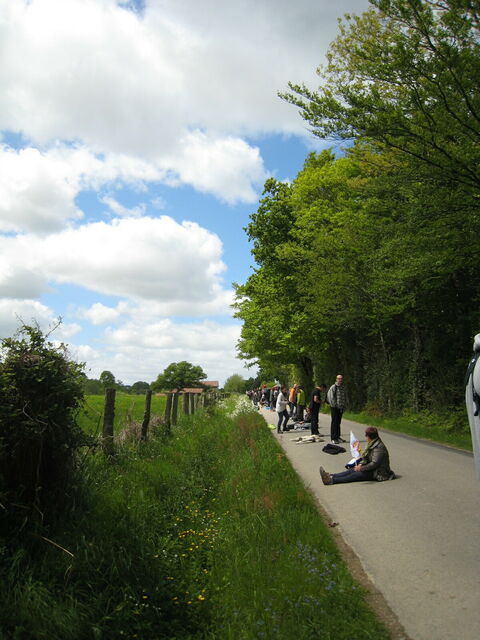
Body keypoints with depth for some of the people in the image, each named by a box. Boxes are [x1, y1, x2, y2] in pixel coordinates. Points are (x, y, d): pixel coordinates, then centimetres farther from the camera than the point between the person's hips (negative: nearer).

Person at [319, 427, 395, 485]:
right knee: (352, 470, -10)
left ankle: (332, 480, -37)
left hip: (378, 473, -9)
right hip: (372, 469, 9)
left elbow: (374, 464, -25)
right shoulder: (372, 444, 13)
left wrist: (361, 468, -23)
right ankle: (331, 476, -23)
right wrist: (361, 464, -2)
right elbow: (366, 458, 17)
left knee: (356, 475, -24)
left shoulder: (379, 447, -20)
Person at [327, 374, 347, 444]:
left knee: (338, 422, 14)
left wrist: (343, 406, 9)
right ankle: (333, 438, -5)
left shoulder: (343, 388, 11)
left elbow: (345, 397, 18)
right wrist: (334, 405, -13)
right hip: (334, 408, -6)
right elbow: (330, 398, -13)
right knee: (334, 422, -7)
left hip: (341, 408, 6)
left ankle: (338, 437, 23)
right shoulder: (333, 387, -9)